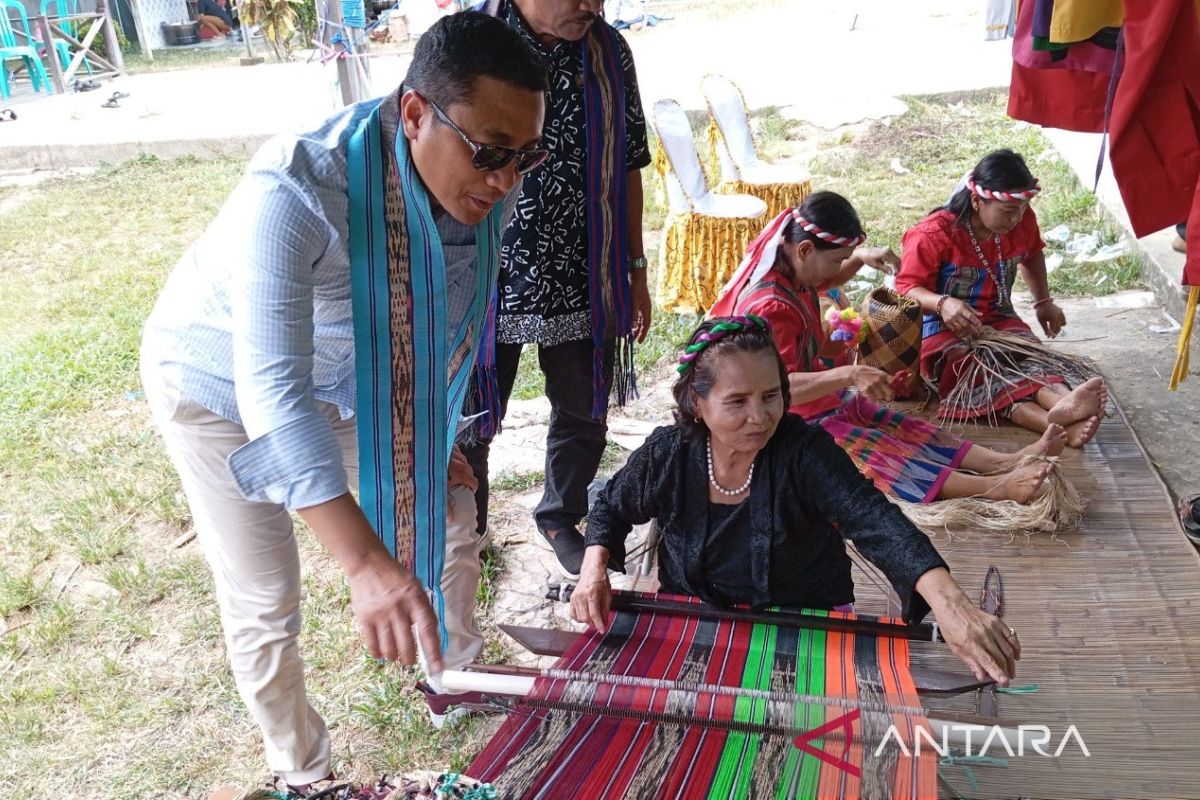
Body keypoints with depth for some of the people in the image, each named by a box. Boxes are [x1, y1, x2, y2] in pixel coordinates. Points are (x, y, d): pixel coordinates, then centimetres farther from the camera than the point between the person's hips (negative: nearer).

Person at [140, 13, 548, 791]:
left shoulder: (474, 181, -20)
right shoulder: (295, 192, -40)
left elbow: (442, 320, -3)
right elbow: (272, 393, -45)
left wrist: (434, 439, 2)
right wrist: (367, 564, -52)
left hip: (346, 373, 6)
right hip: (222, 384, -5)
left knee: (446, 509, 10)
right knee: (265, 607, -1)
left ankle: (457, 678, 37)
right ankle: (303, 773, 27)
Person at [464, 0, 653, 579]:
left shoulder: (610, 53, -1)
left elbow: (627, 169, 7)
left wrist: (636, 271, 8)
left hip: (585, 286, 3)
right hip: (486, 284, -3)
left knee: (583, 416, 17)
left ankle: (560, 516, 44)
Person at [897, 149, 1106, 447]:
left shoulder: (1023, 222, 2)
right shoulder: (933, 234, -17)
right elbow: (907, 287, -16)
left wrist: (1044, 301, 16)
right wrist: (942, 304, -36)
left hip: (999, 321, 5)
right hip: (944, 330, -5)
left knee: (1031, 356, -30)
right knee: (980, 373, -36)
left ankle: (1064, 402, -61)